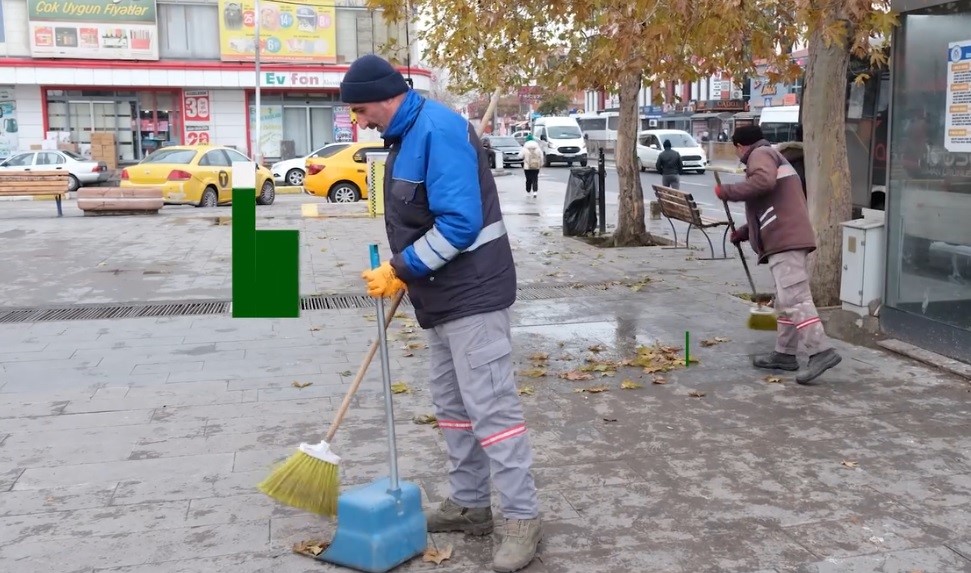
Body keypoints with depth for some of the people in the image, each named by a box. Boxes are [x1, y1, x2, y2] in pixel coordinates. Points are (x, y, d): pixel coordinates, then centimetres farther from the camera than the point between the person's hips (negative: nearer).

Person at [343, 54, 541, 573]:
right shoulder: (406, 135, 12)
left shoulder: (437, 130, -19)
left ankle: (521, 517, 3)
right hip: (441, 295, 11)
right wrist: (404, 273, 16)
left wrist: (400, 271, -20)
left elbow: (459, 223, -27)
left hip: (472, 293, -10)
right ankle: (469, 504, 28)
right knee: (451, 402, 16)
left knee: (490, 405, -7)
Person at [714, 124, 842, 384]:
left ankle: (821, 351, -21)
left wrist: (727, 191, -13)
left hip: (785, 240, -11)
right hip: (787, 238, 11)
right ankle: (785, 353, 20)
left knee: (794, 298, -16)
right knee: (786, 300, 14)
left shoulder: (760, 154, 0)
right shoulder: (774, 157, 31)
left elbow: (764, 181, -24)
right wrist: (744, 232, 31)